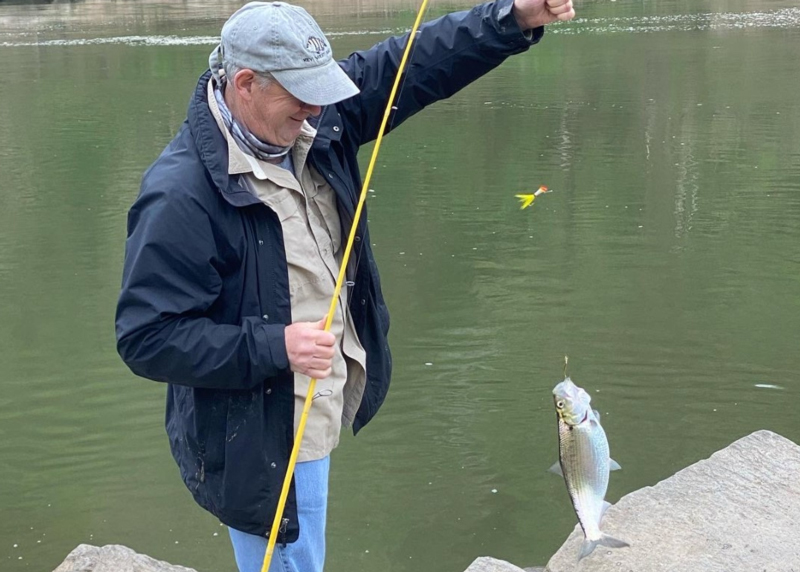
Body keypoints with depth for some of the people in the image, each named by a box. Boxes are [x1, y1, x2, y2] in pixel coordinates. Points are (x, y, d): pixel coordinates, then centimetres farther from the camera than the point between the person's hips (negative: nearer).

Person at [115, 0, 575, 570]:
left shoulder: (314, 126, -5)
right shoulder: (181, 193, -26)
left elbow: (416, 62, 1)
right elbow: (147, 337, -24)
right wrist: (275, 347, -29)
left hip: (316, 420, 8)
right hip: (259, 444, -8)